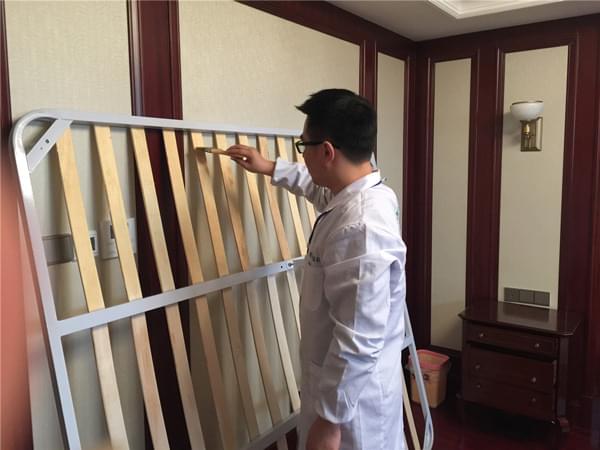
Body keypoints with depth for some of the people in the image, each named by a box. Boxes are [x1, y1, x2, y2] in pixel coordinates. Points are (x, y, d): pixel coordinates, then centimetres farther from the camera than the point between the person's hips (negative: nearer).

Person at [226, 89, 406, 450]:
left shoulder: (360, 227, -31)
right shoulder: (367, 195, -1)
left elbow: (358, 342, -30)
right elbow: (322, 188, 24)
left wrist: (329, 419, -22)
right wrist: (271, 169, 27)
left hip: (352, 396, -9)